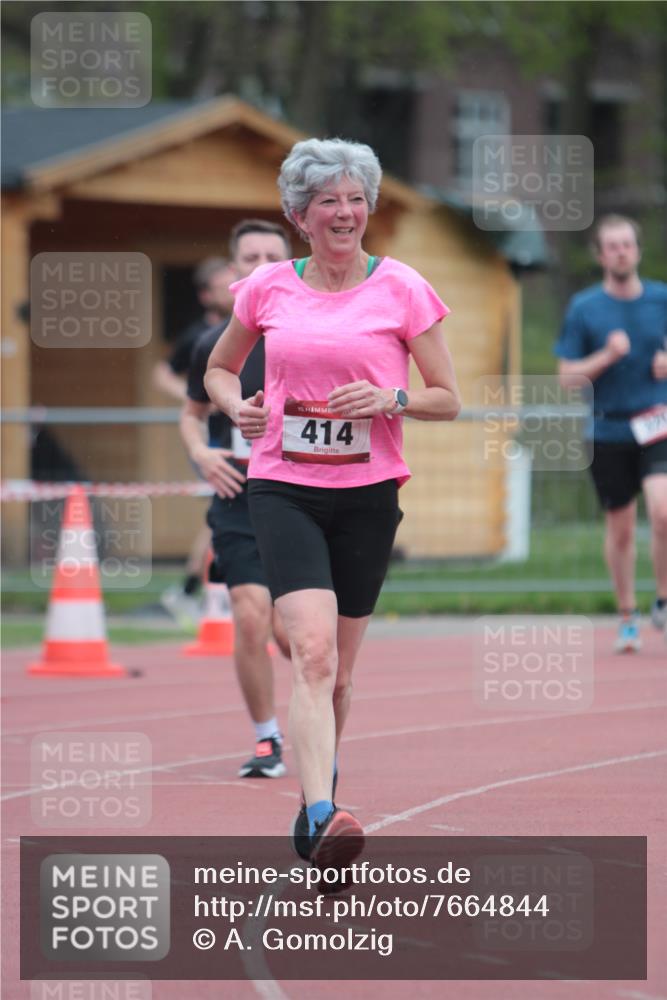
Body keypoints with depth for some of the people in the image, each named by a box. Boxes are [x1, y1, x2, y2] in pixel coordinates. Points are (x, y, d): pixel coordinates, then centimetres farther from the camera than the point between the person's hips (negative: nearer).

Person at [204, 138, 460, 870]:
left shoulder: (400, 288, 0)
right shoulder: (267, 289, 4)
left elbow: (448, 399, 4)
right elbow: (219, 368, 20)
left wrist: (390, 400, -15)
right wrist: (237, 405, -2)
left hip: (367, 493, 1)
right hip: (282, 488, -1)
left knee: (336, 669, 10)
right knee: (313, 649, -20)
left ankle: (319, 792, 34)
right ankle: (321, 820, -30)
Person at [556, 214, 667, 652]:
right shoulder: (584, 308, 1)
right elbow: (568, 376, 0)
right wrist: (607, 357, -16)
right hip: (609, 431, 0)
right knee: (620, 529, 7)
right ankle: (628, 618, 22)